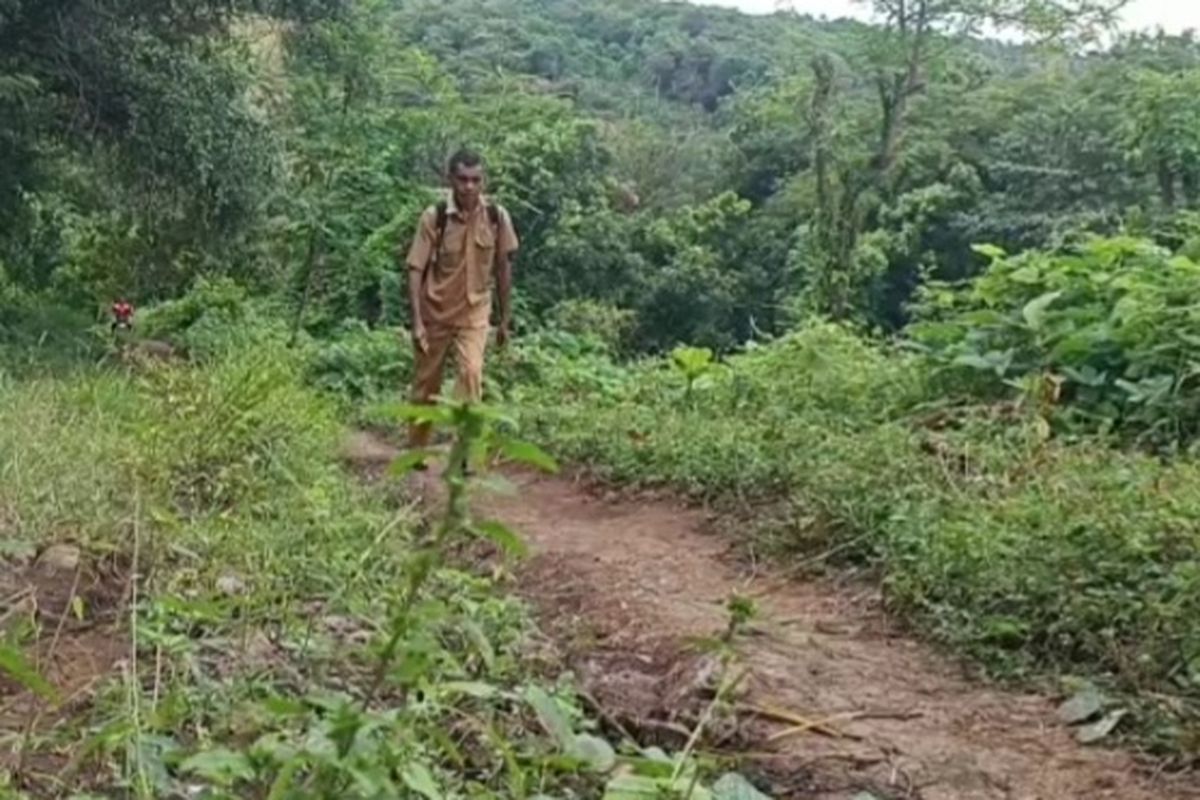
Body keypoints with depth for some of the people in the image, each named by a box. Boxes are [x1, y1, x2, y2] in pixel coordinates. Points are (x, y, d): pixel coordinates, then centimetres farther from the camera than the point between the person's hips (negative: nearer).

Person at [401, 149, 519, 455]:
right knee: (426, 383, 11)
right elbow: (415, 269, -13)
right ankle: (416, 450, 30)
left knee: (472, 372, -21)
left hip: (474, 313, 0)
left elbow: (503, 268, 1)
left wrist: (505, 318, 4)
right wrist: (417, 321, -20)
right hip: (435, 313, 0)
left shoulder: (497, 216, -10)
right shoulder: (434, 216, -15)